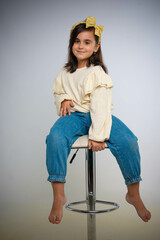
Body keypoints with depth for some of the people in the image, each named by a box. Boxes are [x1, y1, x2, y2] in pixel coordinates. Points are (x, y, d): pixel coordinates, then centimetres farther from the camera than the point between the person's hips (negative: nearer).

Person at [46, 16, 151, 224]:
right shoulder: (65, 73, 9)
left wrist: (97, 135, -23)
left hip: (97, 117, -2)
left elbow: (100, 106, -15)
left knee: (128, 141, -27)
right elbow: (58, 92, 24)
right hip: (74, 115, 3)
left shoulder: (97, 72, -6)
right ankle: (58, 197, -22)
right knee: (55, 138, -32)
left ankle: (134, 194, -6)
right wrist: (63, 100, -3)